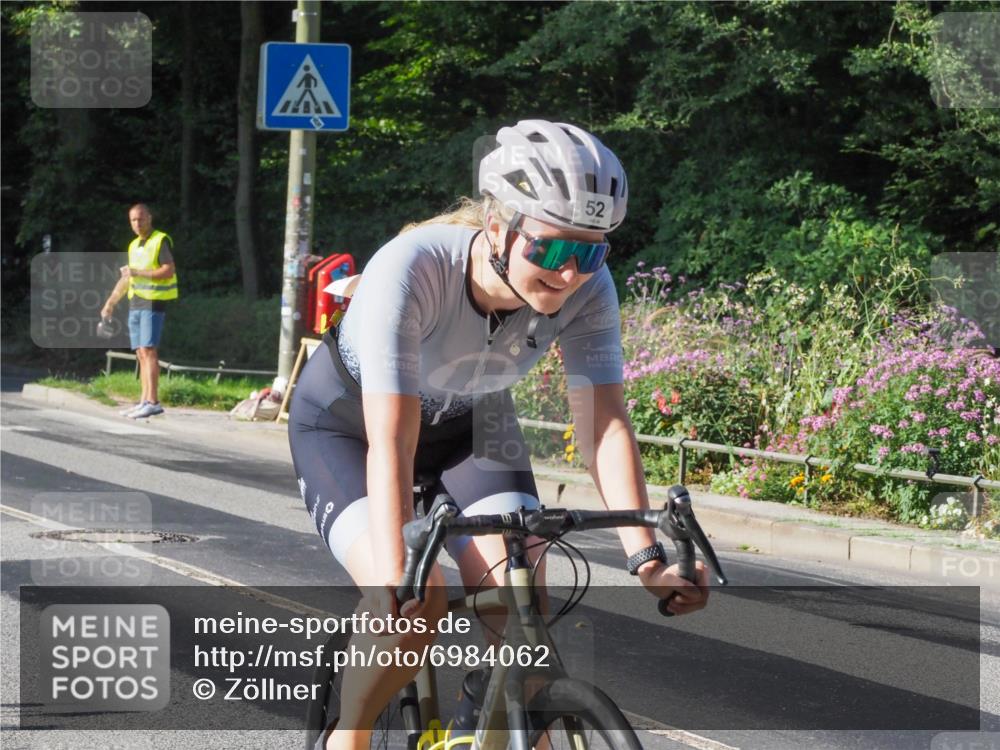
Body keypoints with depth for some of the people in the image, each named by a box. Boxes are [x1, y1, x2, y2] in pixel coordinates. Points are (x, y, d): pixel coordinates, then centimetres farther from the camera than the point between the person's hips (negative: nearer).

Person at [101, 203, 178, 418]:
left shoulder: (161, 241, -6)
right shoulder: (134, 245, 19)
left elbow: (169, 271, -16)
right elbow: (126, 278, 25)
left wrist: (139, 273, -19)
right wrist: (111, 302, 21)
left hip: (153, 303, -8)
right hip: (135, 304, 8)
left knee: (148, 350, -14)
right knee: (141, 354, 5)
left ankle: (153, 401, -16)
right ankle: (144, 401, 5)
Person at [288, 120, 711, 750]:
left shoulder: (588, 289, -26)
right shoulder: (412, 269, -39)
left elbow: (605, 422, -28)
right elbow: (392, 444, -42)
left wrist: (647, 557, -40)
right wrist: (397, 576, -52)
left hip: (469, 420, 4)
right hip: (347, 420, -4)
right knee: (411, 610, -24)